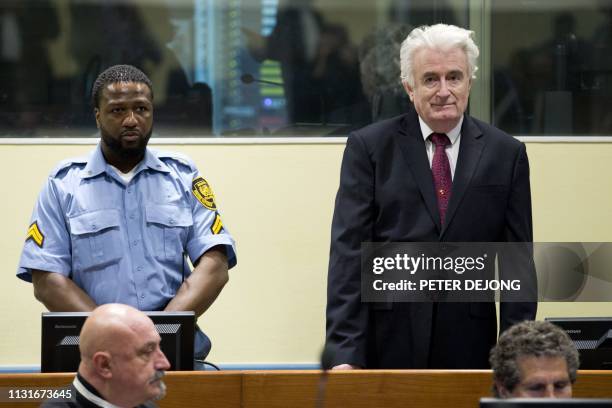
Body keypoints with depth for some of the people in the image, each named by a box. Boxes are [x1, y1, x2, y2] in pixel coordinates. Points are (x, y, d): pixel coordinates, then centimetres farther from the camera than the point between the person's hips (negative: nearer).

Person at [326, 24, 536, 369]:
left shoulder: (506, 154, 7)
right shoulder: (367, 147, 3)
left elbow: (518, 262, 6)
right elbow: (348, 252, -3)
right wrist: (345, 352, -12)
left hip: (469, 346, 1)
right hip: (388, 343, -1)